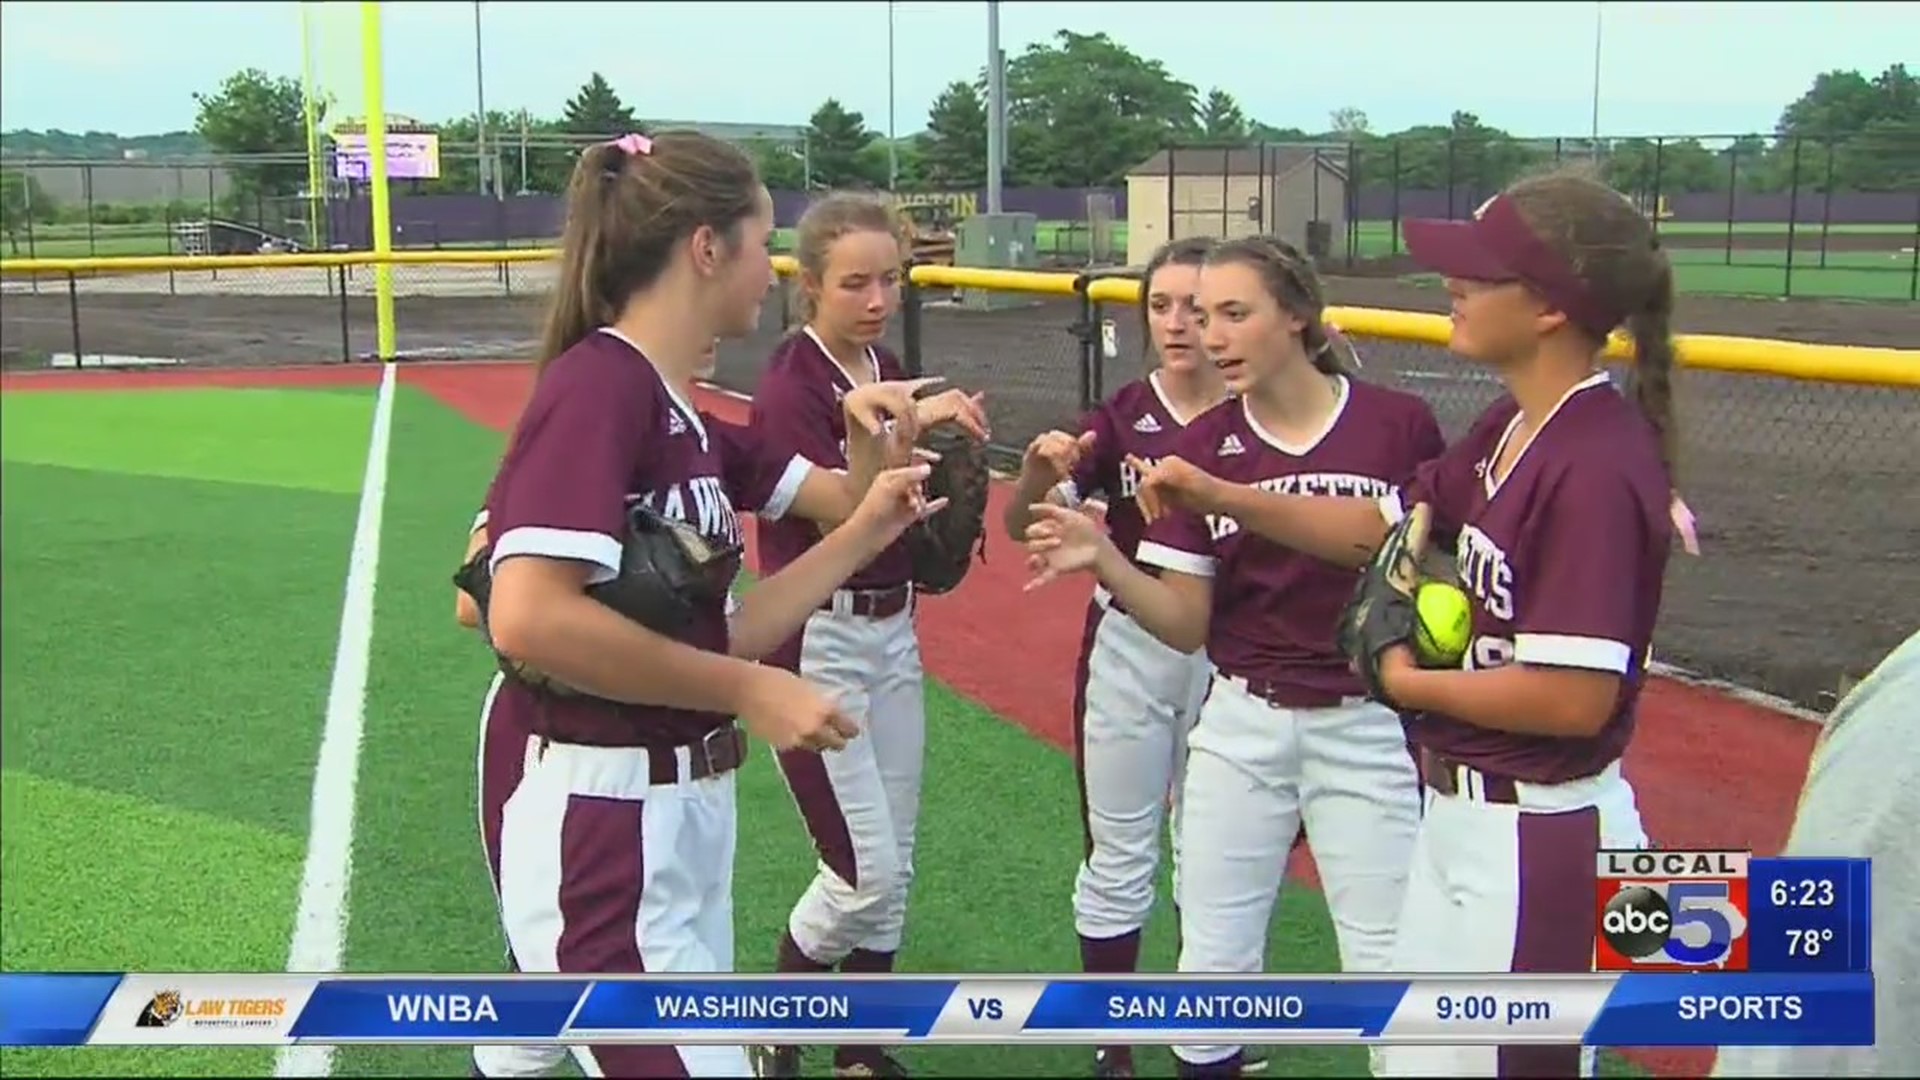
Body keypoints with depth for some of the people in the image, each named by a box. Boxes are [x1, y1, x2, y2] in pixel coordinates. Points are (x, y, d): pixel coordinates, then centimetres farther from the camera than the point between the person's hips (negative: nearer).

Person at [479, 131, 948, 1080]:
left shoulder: (687, 419, 11)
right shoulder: (599, 382, -15)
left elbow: (709, 642, 11)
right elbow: (528, 617, -27)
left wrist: (869, 529, 10)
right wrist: (749, 692, -20)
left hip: (688, 823, 9)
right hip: (602, 835, -9)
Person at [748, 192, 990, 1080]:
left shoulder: (890, 374, 7)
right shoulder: (788, 388, -15)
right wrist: (906, 427, -32)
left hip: (893, 632, 8)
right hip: (816, 641, -7)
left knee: (894, 870, 12)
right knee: (864, 872, -7)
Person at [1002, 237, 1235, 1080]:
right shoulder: (1121, 417, -6)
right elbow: (1023, 524, -12)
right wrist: (1040, 470, -34)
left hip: (1228, 652, 1)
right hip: (1129, 650, 0)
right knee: (1119, 856, 8)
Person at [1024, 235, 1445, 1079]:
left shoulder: (1400, 426, -9)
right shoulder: (1201, 446, -1)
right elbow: (1184, 624, -1)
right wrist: (1103, 563, -18)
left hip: (1370, 730, -3)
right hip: (1239, 728, 3)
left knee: (1389, 971, 4)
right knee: (1213, 963, 11)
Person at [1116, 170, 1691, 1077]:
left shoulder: (1597, 464, -24)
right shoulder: (1511, 427, 4)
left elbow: (1575, 698, -27)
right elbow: (1379, 525, 15)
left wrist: (1409, 683, -12)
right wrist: (1219, 497, 2)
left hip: (1537, 839, -9)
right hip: (1459, 809, 9)